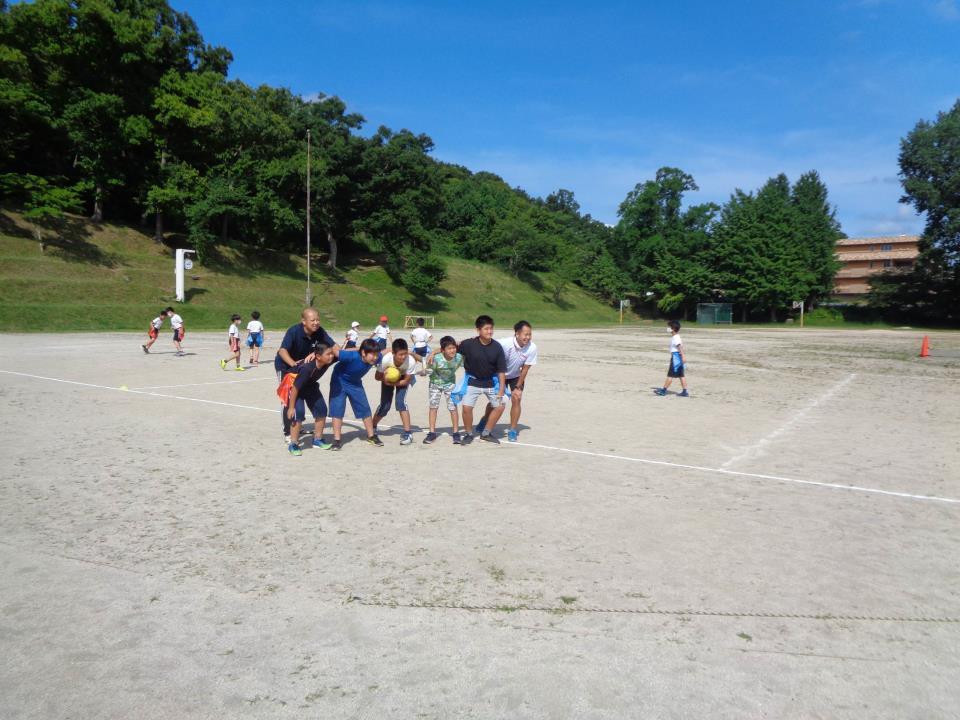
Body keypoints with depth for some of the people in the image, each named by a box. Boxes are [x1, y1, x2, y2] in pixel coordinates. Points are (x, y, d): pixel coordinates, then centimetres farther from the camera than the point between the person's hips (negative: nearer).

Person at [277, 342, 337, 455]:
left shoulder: (328, 361, -24)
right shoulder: (307, 368, -41)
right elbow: (295, 388, -33)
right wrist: (291, 407, -27)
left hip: (310, 385, 7)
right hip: (294, 384, -7)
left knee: (321, 410, 4)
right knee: (298, 413, -20)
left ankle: (318, 440, 20)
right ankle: (293, 445, -7)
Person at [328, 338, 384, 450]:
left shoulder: (376, 358, -23)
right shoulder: (352, 356, -39)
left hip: (355, 383, 5)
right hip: (340, 382, -4)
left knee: (365, 408, 6)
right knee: (337, 409, -8)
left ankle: (371, 436, 23)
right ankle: (336, 440, 1)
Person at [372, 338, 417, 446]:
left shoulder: (411, 361, -37)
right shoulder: (386, 359, -37)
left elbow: (406, 380, -21)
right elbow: (377, 377, -19)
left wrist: (392, 383, -30)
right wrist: (385, 377, -38)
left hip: (402, 379, 0)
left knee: (401, 402, -20)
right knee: (385, 405, 0)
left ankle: (407, 433, -10)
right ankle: (373, 427, 30)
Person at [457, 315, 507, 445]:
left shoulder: (497, 347, -15)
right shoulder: (469, 344, -20)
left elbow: (501, 370, -10)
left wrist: (501, 389, -12)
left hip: (491, 381, 2)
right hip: (473, 381, -2)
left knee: (499, 406, -1)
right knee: (467, 407, -11)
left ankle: (486, 433, 20)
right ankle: (468, 434, 14)